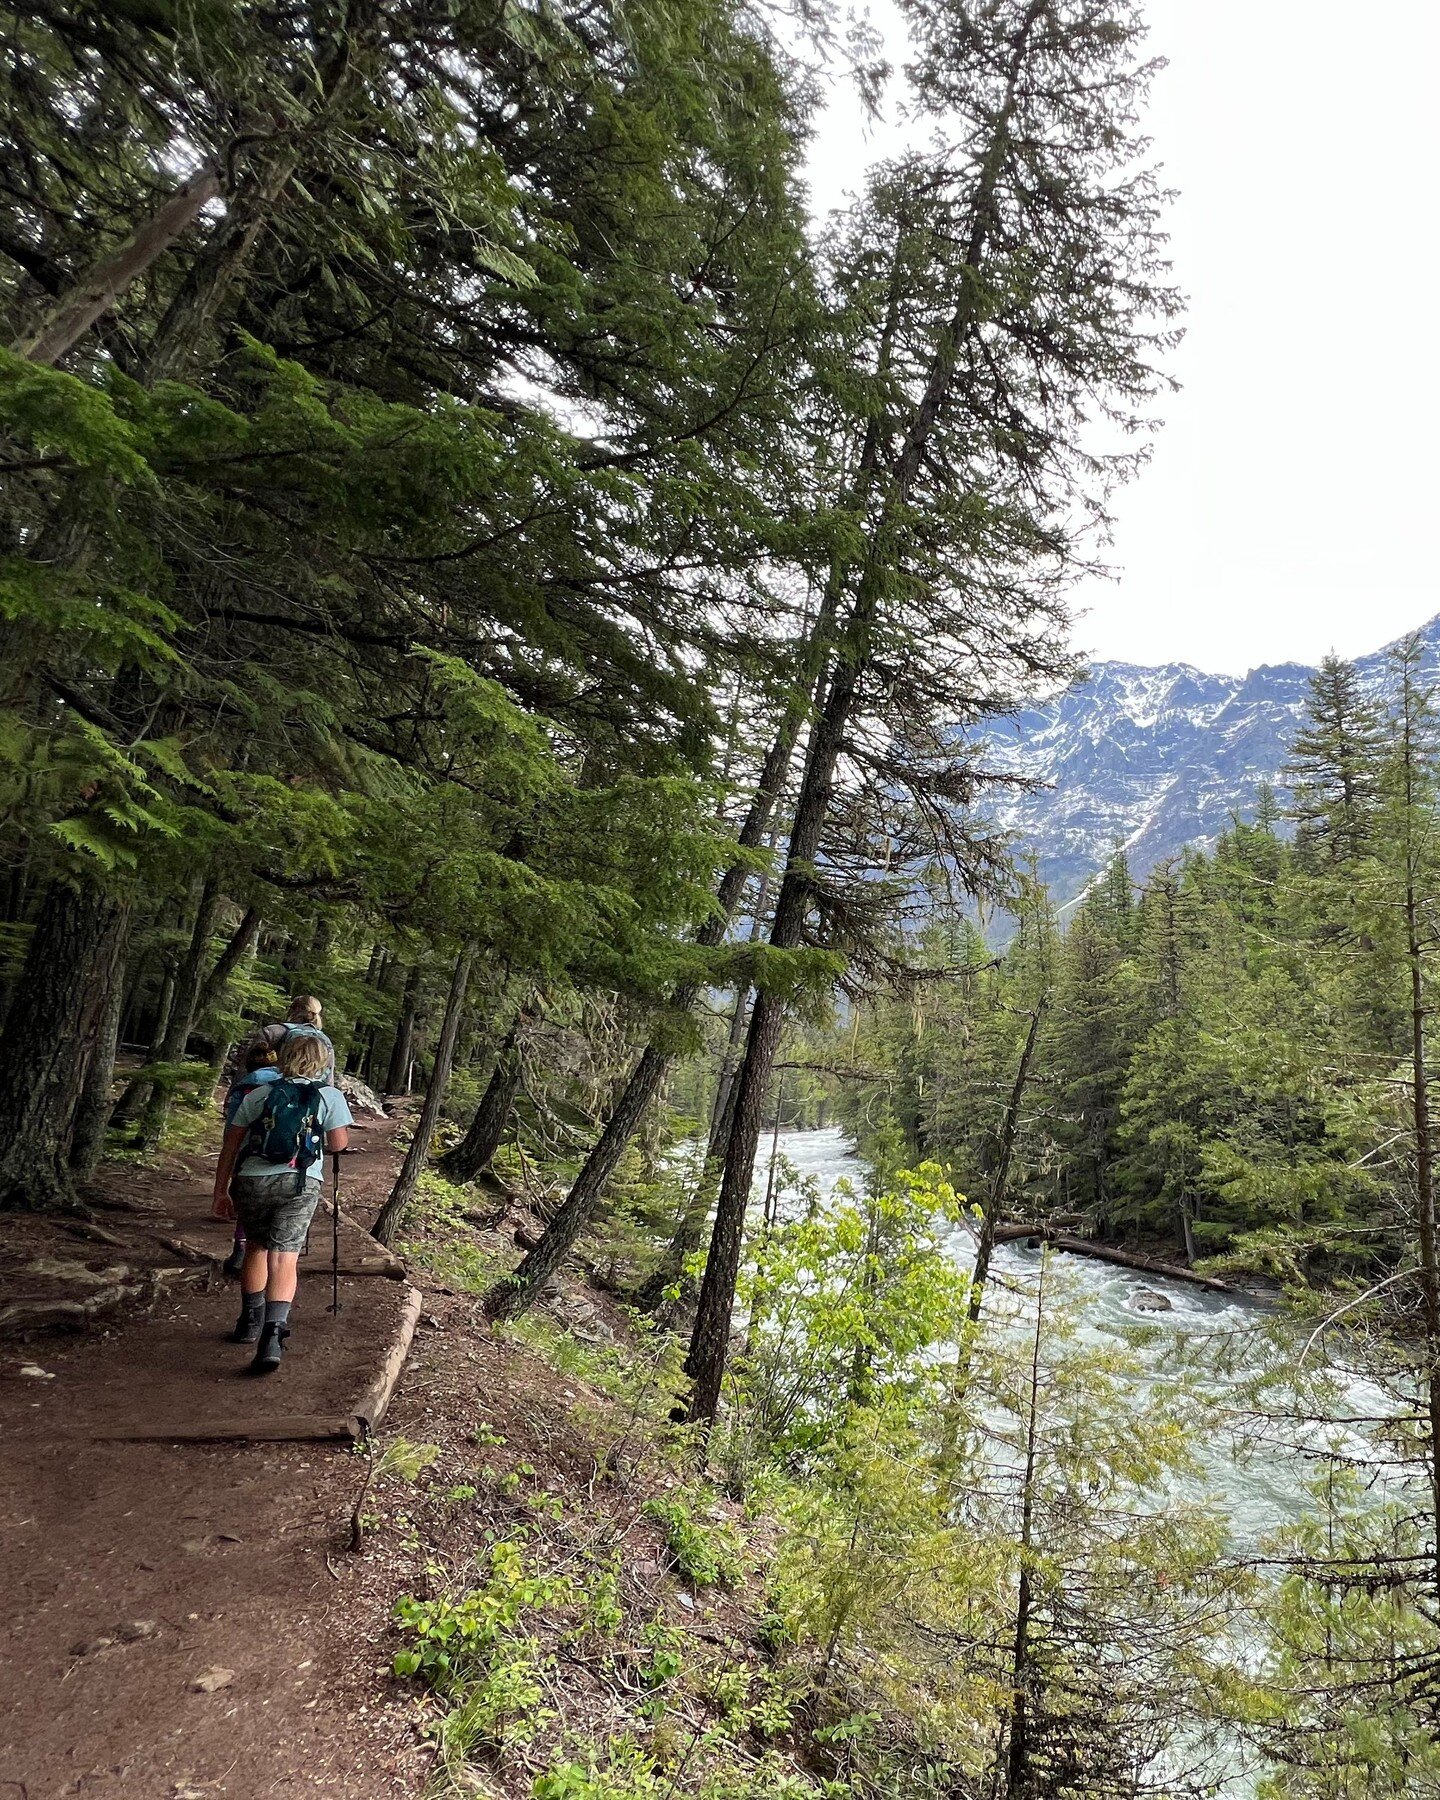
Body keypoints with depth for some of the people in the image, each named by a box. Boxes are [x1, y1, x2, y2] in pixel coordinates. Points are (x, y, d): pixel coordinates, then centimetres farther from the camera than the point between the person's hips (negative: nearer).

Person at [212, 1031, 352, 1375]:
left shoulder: (258, 1093, 10)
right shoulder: (329, 1096, 4)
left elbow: (230, 1146, 9)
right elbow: (339, 1143, 3)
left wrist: (221, 1192, 16)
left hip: (251, 1180, 3)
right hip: (300, 1183, -3)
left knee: (256, 1246, 24)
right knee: (284, 1256, -3)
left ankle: (250, 1323, 35)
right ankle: (272, 1334, -20)